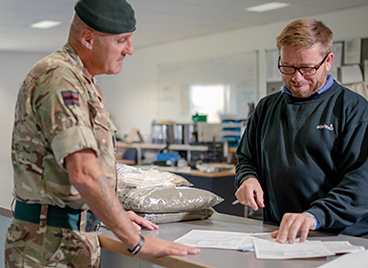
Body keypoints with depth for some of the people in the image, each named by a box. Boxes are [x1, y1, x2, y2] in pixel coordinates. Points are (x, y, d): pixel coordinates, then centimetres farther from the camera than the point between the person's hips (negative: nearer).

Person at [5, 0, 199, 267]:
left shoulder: (83, 82, 14)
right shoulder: (58, 78, -19)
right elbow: (83, 173, -28)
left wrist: (115, 216, 19)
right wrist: (136, 242, -25)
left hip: (78, 236, 9)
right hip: (52, 246, -9)